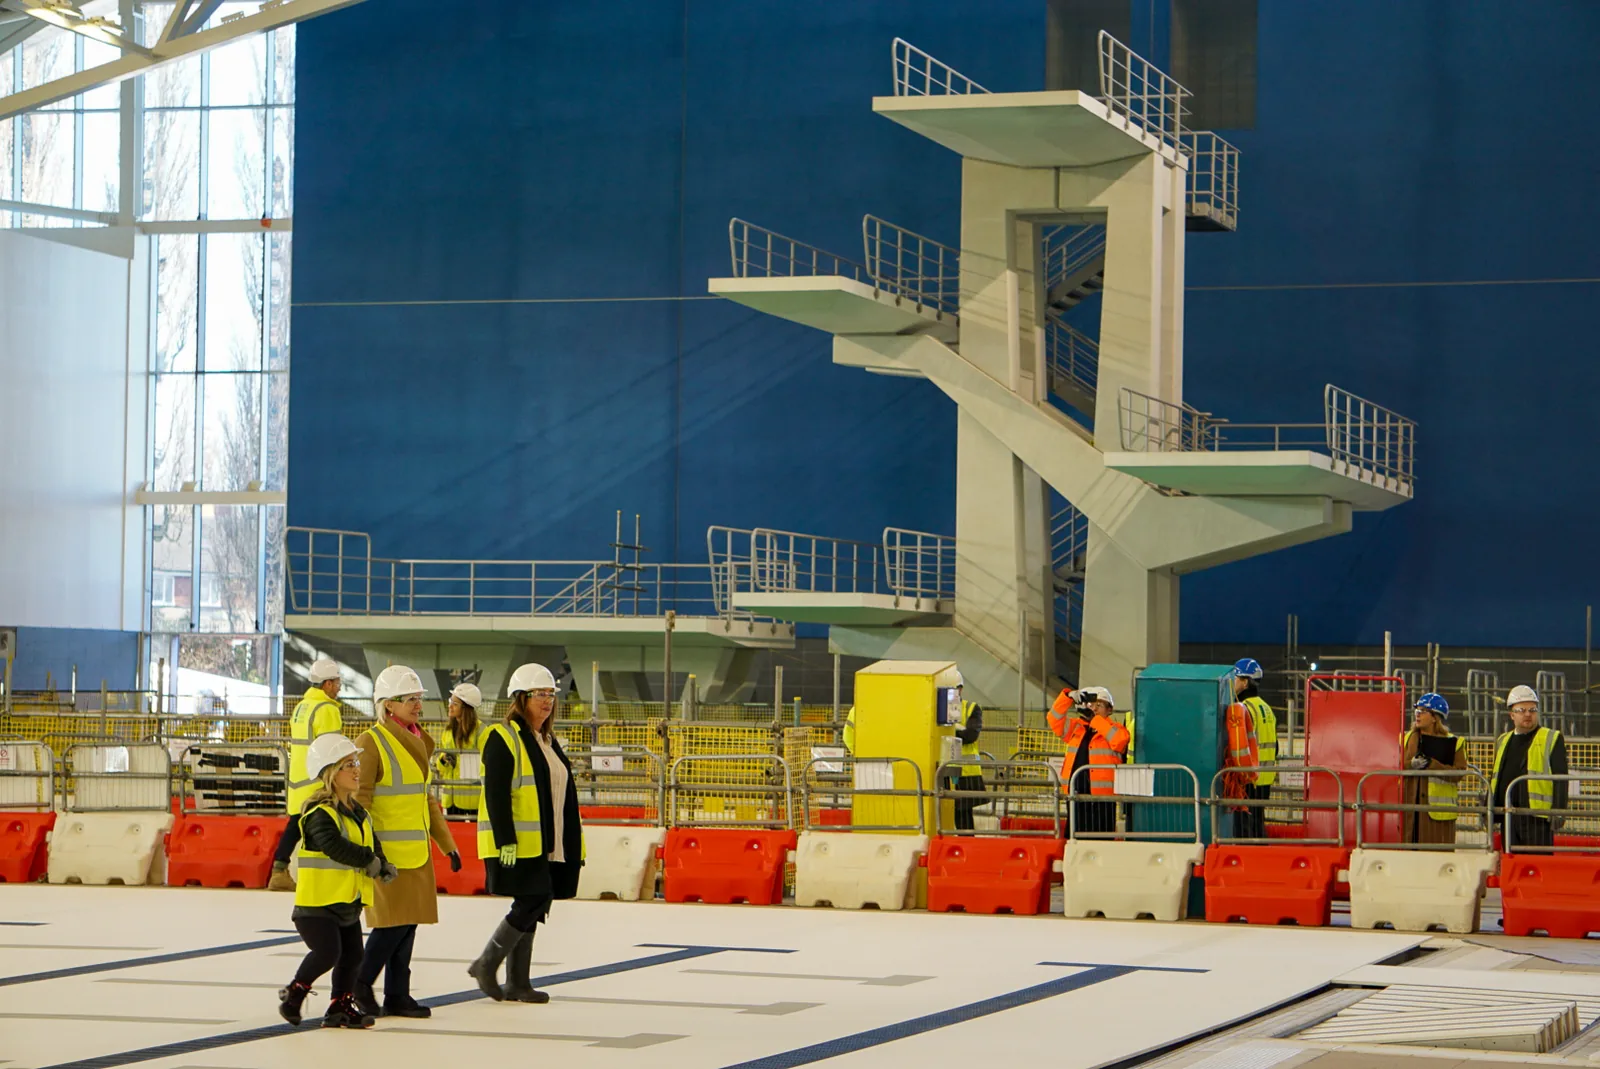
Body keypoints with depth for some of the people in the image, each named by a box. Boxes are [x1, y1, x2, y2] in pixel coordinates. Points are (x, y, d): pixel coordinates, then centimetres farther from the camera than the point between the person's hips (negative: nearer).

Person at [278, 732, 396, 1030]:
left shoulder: (358, 812, 12)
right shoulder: (320, 814, -17)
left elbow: (371, 844, 18)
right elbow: (335, 847, -29)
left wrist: (383, 865, -2)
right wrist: (369, 861, -20)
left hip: (347, 901, 9)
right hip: (318, 899, -9)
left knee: (352, 955, 8)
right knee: (327, 952, -18)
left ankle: (340, 1007, 19)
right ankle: (293, 994, 3)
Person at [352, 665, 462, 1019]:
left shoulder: (417, 741, 15)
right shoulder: (372, 743, -11)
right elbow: (359, 800, -16)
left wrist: (447, 844, 22)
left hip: (416, 852, 8)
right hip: (387, 852, -8)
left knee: (408, 922, 8)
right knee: (393, 922, -9)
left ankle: (397, 995, 14)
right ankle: (360, 986, 7)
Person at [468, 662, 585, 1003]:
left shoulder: (550, 741, 18)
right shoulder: (503, 738, -9)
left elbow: (565, 797, 22)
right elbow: (496, 795, -16)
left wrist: (573, 843, 19)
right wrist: (506, 841, -22)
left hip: (546, 844, 9)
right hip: (517, 844, -9)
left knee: (531, 909, 8)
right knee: (532, 903, -14)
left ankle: (517, 984, 12)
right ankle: (486, 964, -1)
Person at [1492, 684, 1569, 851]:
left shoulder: (1552, 739, 3)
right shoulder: (1502, 742, 19)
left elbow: (1560, 779, -3)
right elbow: (1495, 778, 23)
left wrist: (1558, 813, -12)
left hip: (1537, 817, -5)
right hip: (1508, 817, 5)